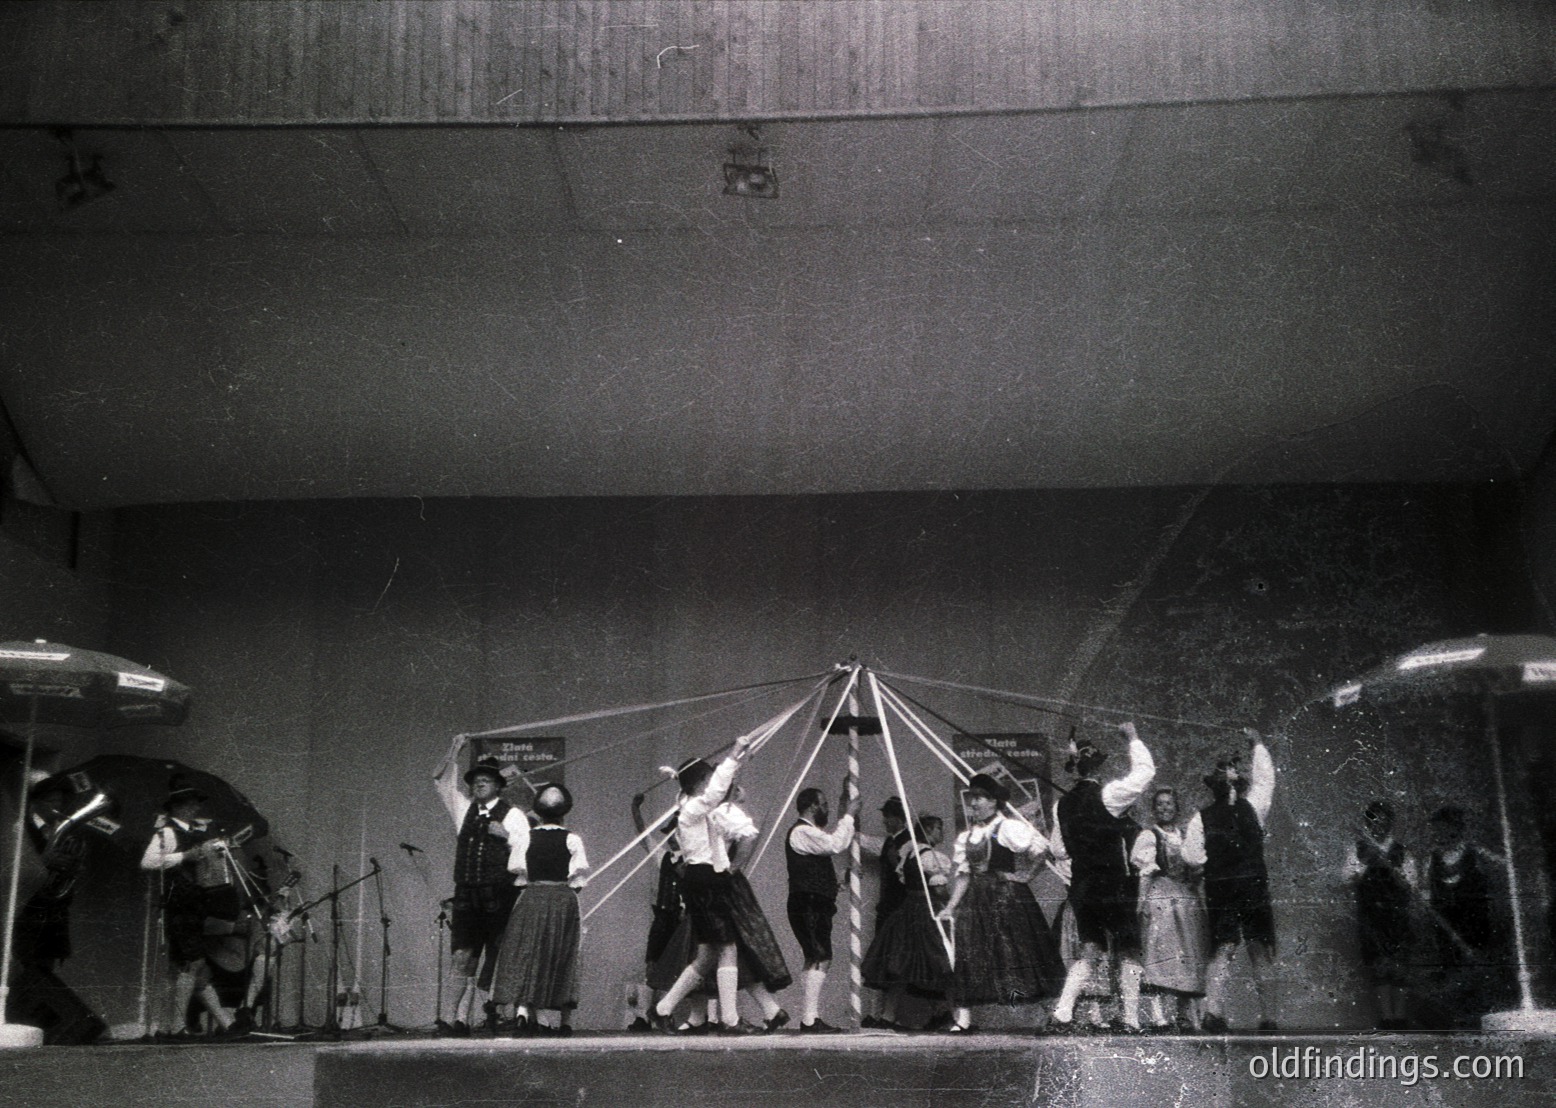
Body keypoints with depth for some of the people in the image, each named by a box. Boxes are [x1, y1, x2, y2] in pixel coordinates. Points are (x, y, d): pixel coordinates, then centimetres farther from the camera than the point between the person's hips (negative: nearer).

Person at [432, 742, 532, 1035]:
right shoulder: (465, 809, 15)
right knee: (462, 957, -3)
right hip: (466, 895, 4)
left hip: (499, 897, -4)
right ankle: (461, 1020, -4)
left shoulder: (512, 815, 1)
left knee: (497, 960, 1)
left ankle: (495, 1014, 9)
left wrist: (506, 834, -18)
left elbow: (524, 853, -4)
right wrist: (455, 752, 14)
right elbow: (443, 782, 22)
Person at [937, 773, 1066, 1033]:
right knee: (967, 955, 0)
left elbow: (1041, 847, -19)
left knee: (1015, 951, -5)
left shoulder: (1008, 828, -10)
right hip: (976, 900, 7)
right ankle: (962, 1018, 2)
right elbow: (963, 874, 10)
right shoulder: (966, 837, 12)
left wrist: (1026, 874, -12)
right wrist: (951, 906, 1)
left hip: (1007, 897, -6)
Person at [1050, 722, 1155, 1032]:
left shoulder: (1063, 803, 4)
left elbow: (1059, 849, 9)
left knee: (1090, 952, 12)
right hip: (1115, 888, -5)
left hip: (1081, 888, 5)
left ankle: (1063, 1010, -2)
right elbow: (1145, 771, -8)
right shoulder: (1107, 795, -13)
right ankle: (1131, 1019, 7)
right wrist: (1132, 736, 2)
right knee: (1127, 954, 7)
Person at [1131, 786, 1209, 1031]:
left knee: (1191, 960, 1)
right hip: (1159, 900, -5)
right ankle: (1159, 1014, -17)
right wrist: (1142, 904, -13)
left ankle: (1188, 1017, 6)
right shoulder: (1147, 837, 4)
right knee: (1160, 956, -13)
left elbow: (1197, 872, 21)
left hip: (1189, 903, 5)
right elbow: (1143, 872, -4)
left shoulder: (1187, 837, 19)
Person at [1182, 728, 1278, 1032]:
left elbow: (1191, 855, -5)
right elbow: (1265, 778, 10)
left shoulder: (1201, 818, -4)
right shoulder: (1252, 808, -5)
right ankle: (1268, 1016, 10)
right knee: (1261, 953, 9)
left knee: (1221, 951, 3)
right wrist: (1257, 744, 21)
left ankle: (1213, 1010, -14)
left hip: (1219, 891, 1)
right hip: (1254, 888, -1)